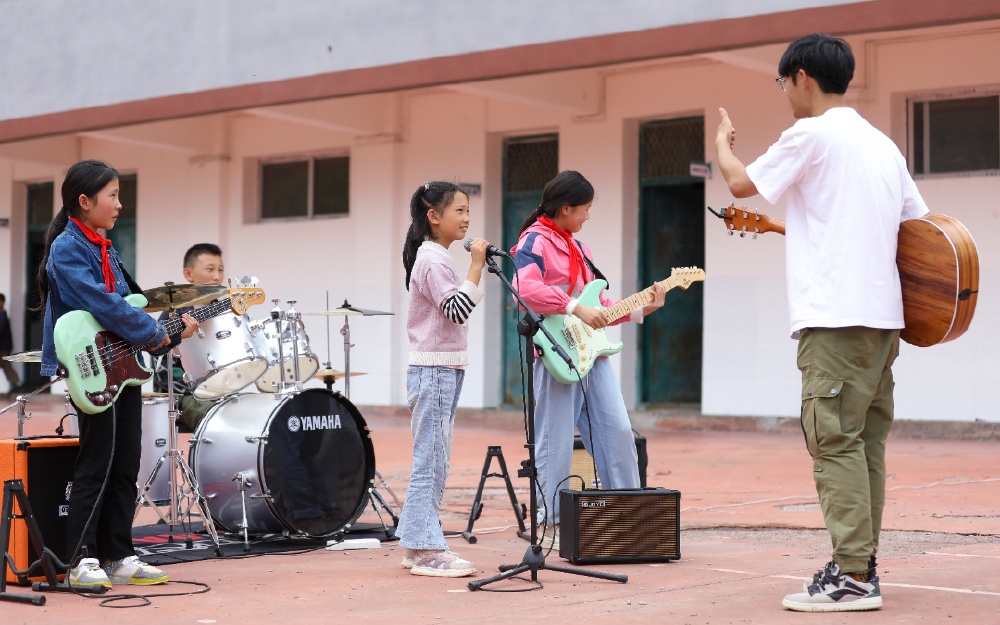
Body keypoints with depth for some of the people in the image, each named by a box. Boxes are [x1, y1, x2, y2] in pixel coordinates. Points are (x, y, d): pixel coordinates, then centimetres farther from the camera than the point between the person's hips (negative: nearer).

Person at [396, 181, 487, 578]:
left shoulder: (435, 257, 18)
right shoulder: (433, 260, -13)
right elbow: (458, 310, -23)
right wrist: (476, 267, -22)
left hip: (442, 369, 11)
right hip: (435, 369, -11)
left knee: (431, 461, 12)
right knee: (431, 460, -8)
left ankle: (417, 545, 17)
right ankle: (427, 551, -6)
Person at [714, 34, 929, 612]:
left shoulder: (813, 134, -6)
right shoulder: (883, 144, 18)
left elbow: (742, 183, 2)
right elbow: (919, 221, 20)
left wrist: (723, 143, 22)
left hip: (836, 316, -9)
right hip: (884, 315, 9)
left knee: (835, 440, -8)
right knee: (866, 443, 10)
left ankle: (853, 578, -10)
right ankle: (861, 566, 13)